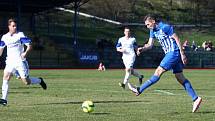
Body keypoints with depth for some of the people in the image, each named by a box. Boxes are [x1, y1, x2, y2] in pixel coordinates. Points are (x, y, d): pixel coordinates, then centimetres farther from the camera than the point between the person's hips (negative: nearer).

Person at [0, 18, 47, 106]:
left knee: (26, 82, -4)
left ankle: (39, 81, 27)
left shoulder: (20, 35, -5)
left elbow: (29, 46, -7)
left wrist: (25, 53, -24)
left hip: (20, 61, -4)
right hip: (10, 62, 4)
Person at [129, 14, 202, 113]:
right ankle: (195, 98, 5)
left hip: (174, 52, -10)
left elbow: (177, 39, -14)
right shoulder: (153, 30, 12)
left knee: (159, 71, -9)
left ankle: (140, 90, -7)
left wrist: (182, 54, -17)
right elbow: (150, 45, 13)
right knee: (180, 78, 7)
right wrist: (142, 49, -9)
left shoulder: (165, 27, -15)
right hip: (169, 53, 10)